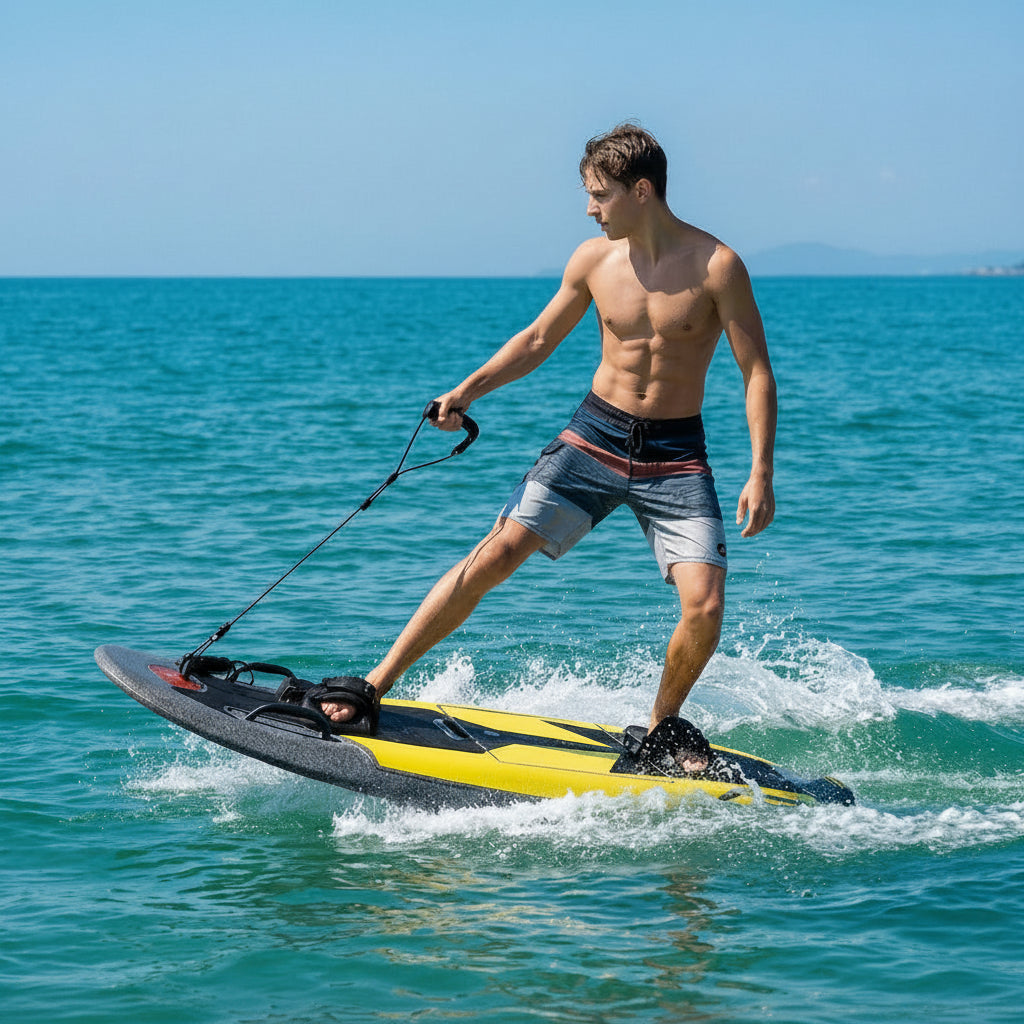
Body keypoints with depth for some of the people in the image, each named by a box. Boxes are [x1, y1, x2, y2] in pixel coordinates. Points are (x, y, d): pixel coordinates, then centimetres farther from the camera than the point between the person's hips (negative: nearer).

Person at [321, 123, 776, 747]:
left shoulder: (715, 266, -11)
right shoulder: (593, 261, -1)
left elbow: (758, 374, -9)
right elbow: (538, 341, 14)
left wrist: (761, 474, -17)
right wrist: (468, 391, 1)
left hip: (676, 455, -2)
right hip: (595, 437, 2)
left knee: (705, 607, -16)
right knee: (494, 556, -10)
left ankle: (662, 726, 10)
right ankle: (377, 684, -4)